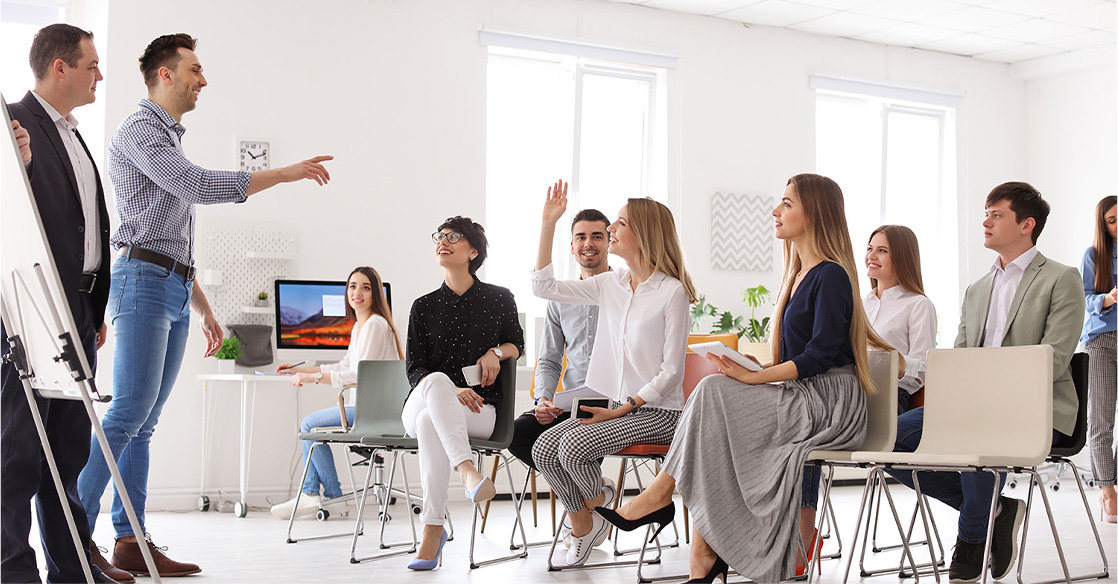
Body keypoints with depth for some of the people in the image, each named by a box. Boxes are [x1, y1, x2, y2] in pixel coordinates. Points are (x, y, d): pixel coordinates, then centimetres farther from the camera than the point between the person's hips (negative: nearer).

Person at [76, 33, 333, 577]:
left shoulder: (171, 140, 26)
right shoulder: (138, 130, -3)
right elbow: (199, 186, -18)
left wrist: (203, 308, 25)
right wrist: (287, 173, -15)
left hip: (176, 289, 9)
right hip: (144, 278, -9)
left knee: (143, 421, 4)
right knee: (129, 412, -16)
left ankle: (131, 542, 3)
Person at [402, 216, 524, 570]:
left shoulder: (499, 299, 10)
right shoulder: (424, 306, 11)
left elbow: (517, 344, 24)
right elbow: (415, 370, 5)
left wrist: (495, 352, -1)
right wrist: (449, 391, -16)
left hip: (480, 411, -1)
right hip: (418, 407, 1)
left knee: (430, 422, -38)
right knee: (437, 379, -38)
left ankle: (432, 530, -42)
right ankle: (467, 470, -56)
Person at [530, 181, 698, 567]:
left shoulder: (672, 291, -12)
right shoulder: (610, 285, 7)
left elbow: (670, 373, -12)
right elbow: (544, 287, 5)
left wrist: (621, 410, -17)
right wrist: (548, 222, 1)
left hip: (657, 411, -6)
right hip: (615, 405, 6)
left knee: (574, 444, -24)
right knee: (544, 448, -12)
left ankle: (598, 499, 8)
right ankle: (581, 522, 10)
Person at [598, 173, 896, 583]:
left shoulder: (830, 276, -12)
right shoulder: (800, 273, 18)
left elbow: (820, 356, -20)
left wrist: (754, 377, -22)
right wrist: (758, 369, 3)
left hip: (830, 404, -9)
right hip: (802, 398, 9)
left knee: (714, 391, -21)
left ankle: (660, 494, -10)